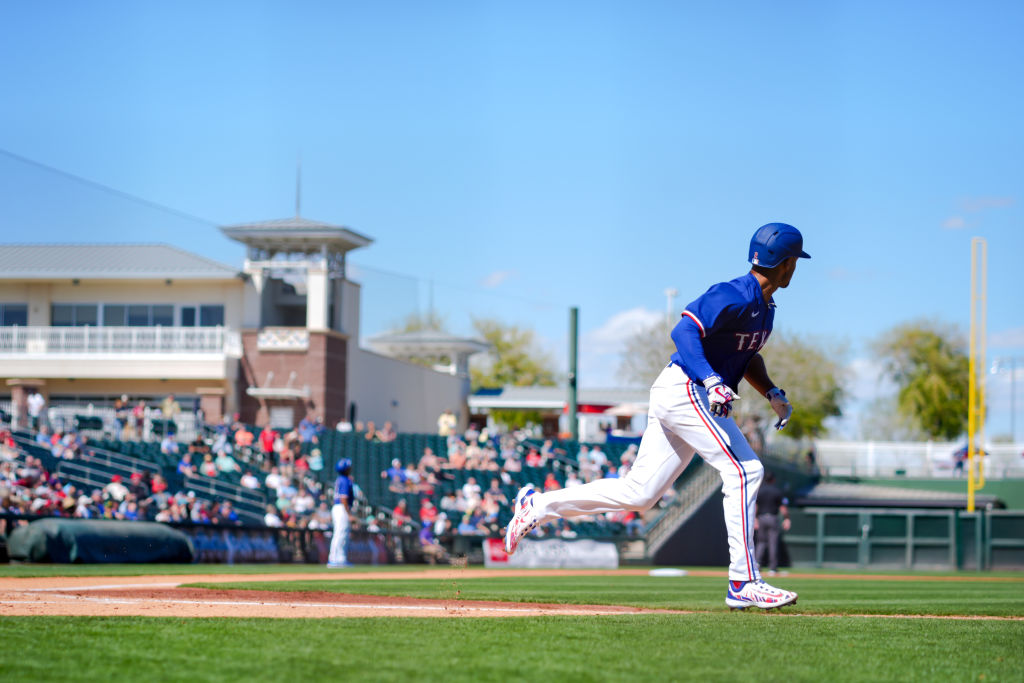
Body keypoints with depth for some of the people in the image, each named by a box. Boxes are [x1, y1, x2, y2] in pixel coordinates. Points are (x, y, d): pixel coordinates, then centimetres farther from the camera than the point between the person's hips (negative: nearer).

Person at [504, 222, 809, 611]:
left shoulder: (764, 307, 16)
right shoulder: (735, 297, -16)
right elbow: (684, 332, -27)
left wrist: (772, 394, 15)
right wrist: (711, 381, -39)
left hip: (688, 397, 10)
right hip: (684, 390, -10)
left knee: (639, 493, 7)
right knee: (743, 470, -15)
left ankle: (538, 505, 14)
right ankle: (743, 583, -16)